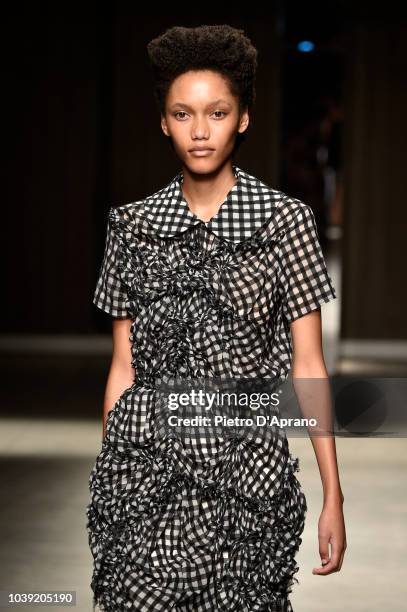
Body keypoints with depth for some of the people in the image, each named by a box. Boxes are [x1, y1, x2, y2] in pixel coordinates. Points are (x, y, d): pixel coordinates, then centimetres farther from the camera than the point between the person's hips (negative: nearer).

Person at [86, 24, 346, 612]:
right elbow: (124, 366, 10)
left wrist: (333, 495, -4)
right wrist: (106, 482, 10)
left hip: (247, 469, -2)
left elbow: (308, 364, -1)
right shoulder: (132, 225, 6)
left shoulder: (284, 220, 0)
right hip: (144, 466, 2)